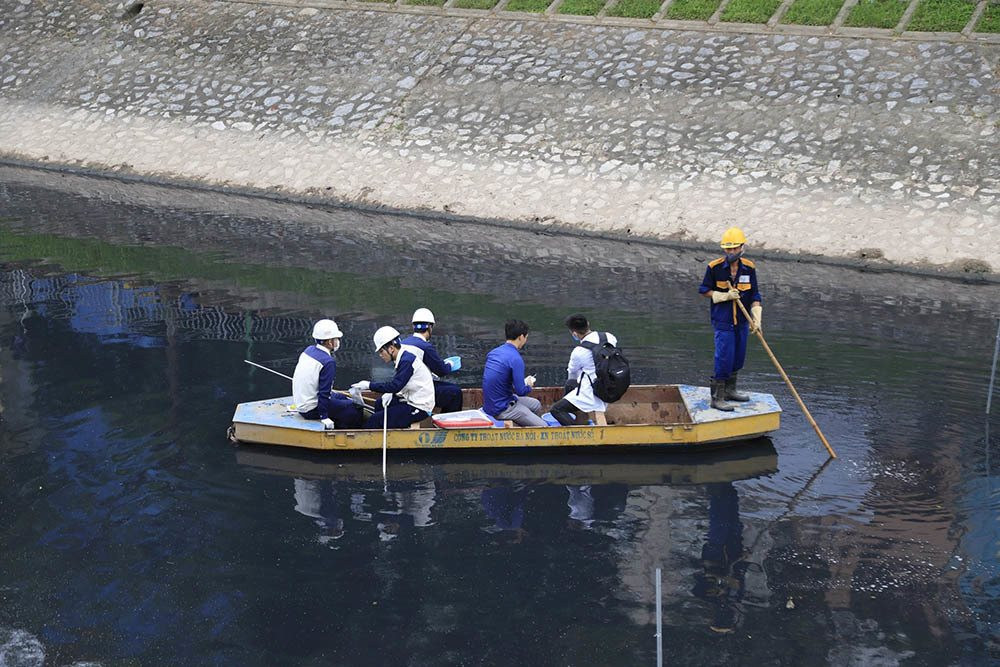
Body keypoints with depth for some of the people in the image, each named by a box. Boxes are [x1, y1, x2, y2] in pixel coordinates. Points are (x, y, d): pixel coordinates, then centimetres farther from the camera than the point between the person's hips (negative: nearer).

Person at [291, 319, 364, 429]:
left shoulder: (309, 350, 3)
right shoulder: (328, 362, -23)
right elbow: (324, 393, -24)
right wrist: (324, 417, -18)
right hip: (312, 410, -9)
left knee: (342, 398, 24)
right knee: (354, 410, -2)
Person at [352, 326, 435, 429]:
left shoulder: (407, 360, -20)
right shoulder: (404, 357, 11)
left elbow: (395, 385, -26)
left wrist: (369, 385, -18)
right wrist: (390, 394, 0)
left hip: (419, 408, -11)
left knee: (375, 420, -14)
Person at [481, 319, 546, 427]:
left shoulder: (493, 352, 7)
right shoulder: (516, 359, -19)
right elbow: (521, 391, -22)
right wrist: (529, 386, 2)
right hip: (501, 410, -9)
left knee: (536, 405, 24)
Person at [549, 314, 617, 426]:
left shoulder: (578, 352, -21)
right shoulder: (610, 337, -6)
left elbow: (572, 373, 2)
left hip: (592, 393, -8)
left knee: (555, 410, -3)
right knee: (569, 383, 31)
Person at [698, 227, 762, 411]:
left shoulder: (749, 268, -1)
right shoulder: (714, 267, -10)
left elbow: (754, 296, 2)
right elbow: (705, 290, -2)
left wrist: (756, 320, -8)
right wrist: (725, 296, -16)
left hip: (742, 321, 5)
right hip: (723, 321, -5)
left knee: (738, 358, 15)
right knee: (724, 358, -9)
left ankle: (729, 390, 32)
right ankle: (717, 398, -1)